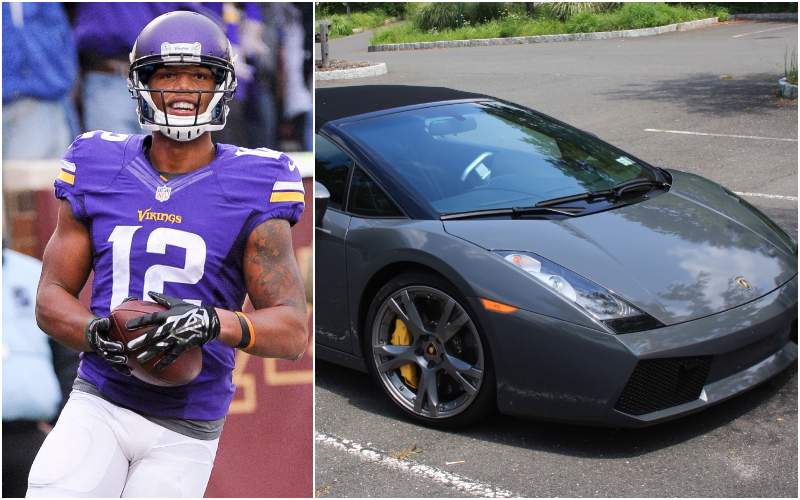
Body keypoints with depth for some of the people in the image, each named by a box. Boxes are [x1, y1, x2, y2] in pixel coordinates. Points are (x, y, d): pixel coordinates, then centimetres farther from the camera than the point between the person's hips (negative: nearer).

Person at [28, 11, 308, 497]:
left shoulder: (251, 191, -8)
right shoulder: (99, 174, 1)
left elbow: (293, 332, -11)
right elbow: (51, 299, 4)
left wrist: (212, 322, -30)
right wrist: (97, 334, -19)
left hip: (185, 428, -1)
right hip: (100, 404, 2)